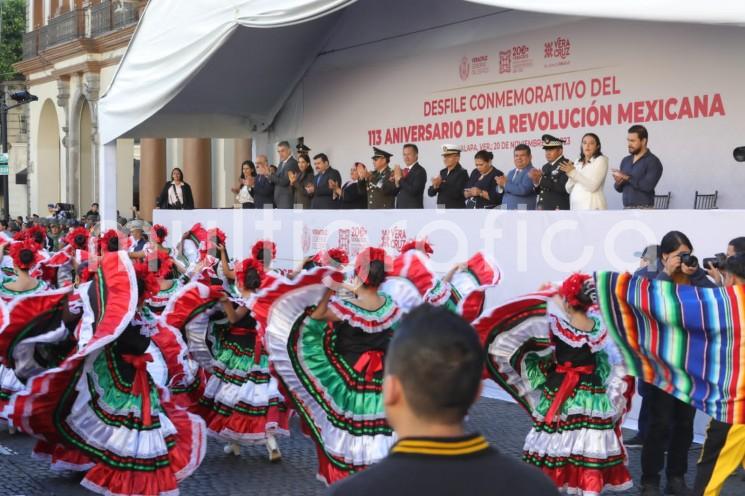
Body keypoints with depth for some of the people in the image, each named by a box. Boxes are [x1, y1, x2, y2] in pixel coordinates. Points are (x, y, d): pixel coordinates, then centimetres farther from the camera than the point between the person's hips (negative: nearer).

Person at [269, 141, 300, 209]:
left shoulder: (293, 163, -12)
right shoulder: (281, 163, 17)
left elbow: (285, 181, -20)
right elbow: (277, 180, 16)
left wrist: (271, 176, -15)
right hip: (279, 200, 9)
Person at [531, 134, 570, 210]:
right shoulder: (545, 167, 17)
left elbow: (564, 188, -19)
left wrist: (542, 180, -21)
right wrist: (536, 182, -6)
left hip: (558, 209, -7)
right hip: (542, 209, 8)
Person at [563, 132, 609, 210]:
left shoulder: (601, 160, 1)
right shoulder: (578, 162, 18)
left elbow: (592, 186, -12)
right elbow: (569, 189, 14)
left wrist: (573, 172, -12)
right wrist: (569, 173, -4)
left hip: (592, 206, -6)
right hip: (576, 206, 6)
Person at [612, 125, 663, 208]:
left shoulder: (653, 162, -6)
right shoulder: (626, 161, 15)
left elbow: (648, 186, -20)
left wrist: (627, 178, -16)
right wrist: (618, 182, -5)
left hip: (643, 210, -7)